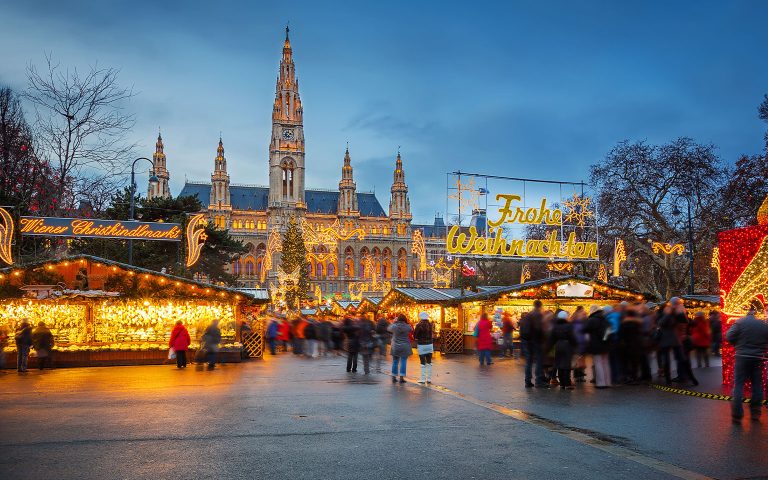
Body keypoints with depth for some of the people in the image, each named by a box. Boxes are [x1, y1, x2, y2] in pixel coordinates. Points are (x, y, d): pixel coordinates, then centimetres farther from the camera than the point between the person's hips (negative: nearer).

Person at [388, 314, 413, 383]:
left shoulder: (394, 326, -9)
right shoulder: (407, 326, -9)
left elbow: (388, 328, 12)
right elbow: (412, 330, 12)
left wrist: (393, 322, 18)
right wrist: (407, 323, 15)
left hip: (395, 347, 2)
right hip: (405, 347, -1)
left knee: (395, 362, 11)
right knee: (403, 362, 2)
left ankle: (394, 377, 14)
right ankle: (401, 378, -1)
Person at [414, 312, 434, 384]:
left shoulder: (419, 325, -12)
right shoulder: (430, 325, 0)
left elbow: (415, 335, -6)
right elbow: (432, 335, 7)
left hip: (421, 345, -4)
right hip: (430, 345, 4)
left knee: (423, 363, 0)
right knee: (429, 362, 9)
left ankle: (423, 379, 2)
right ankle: (429, 379, 12)